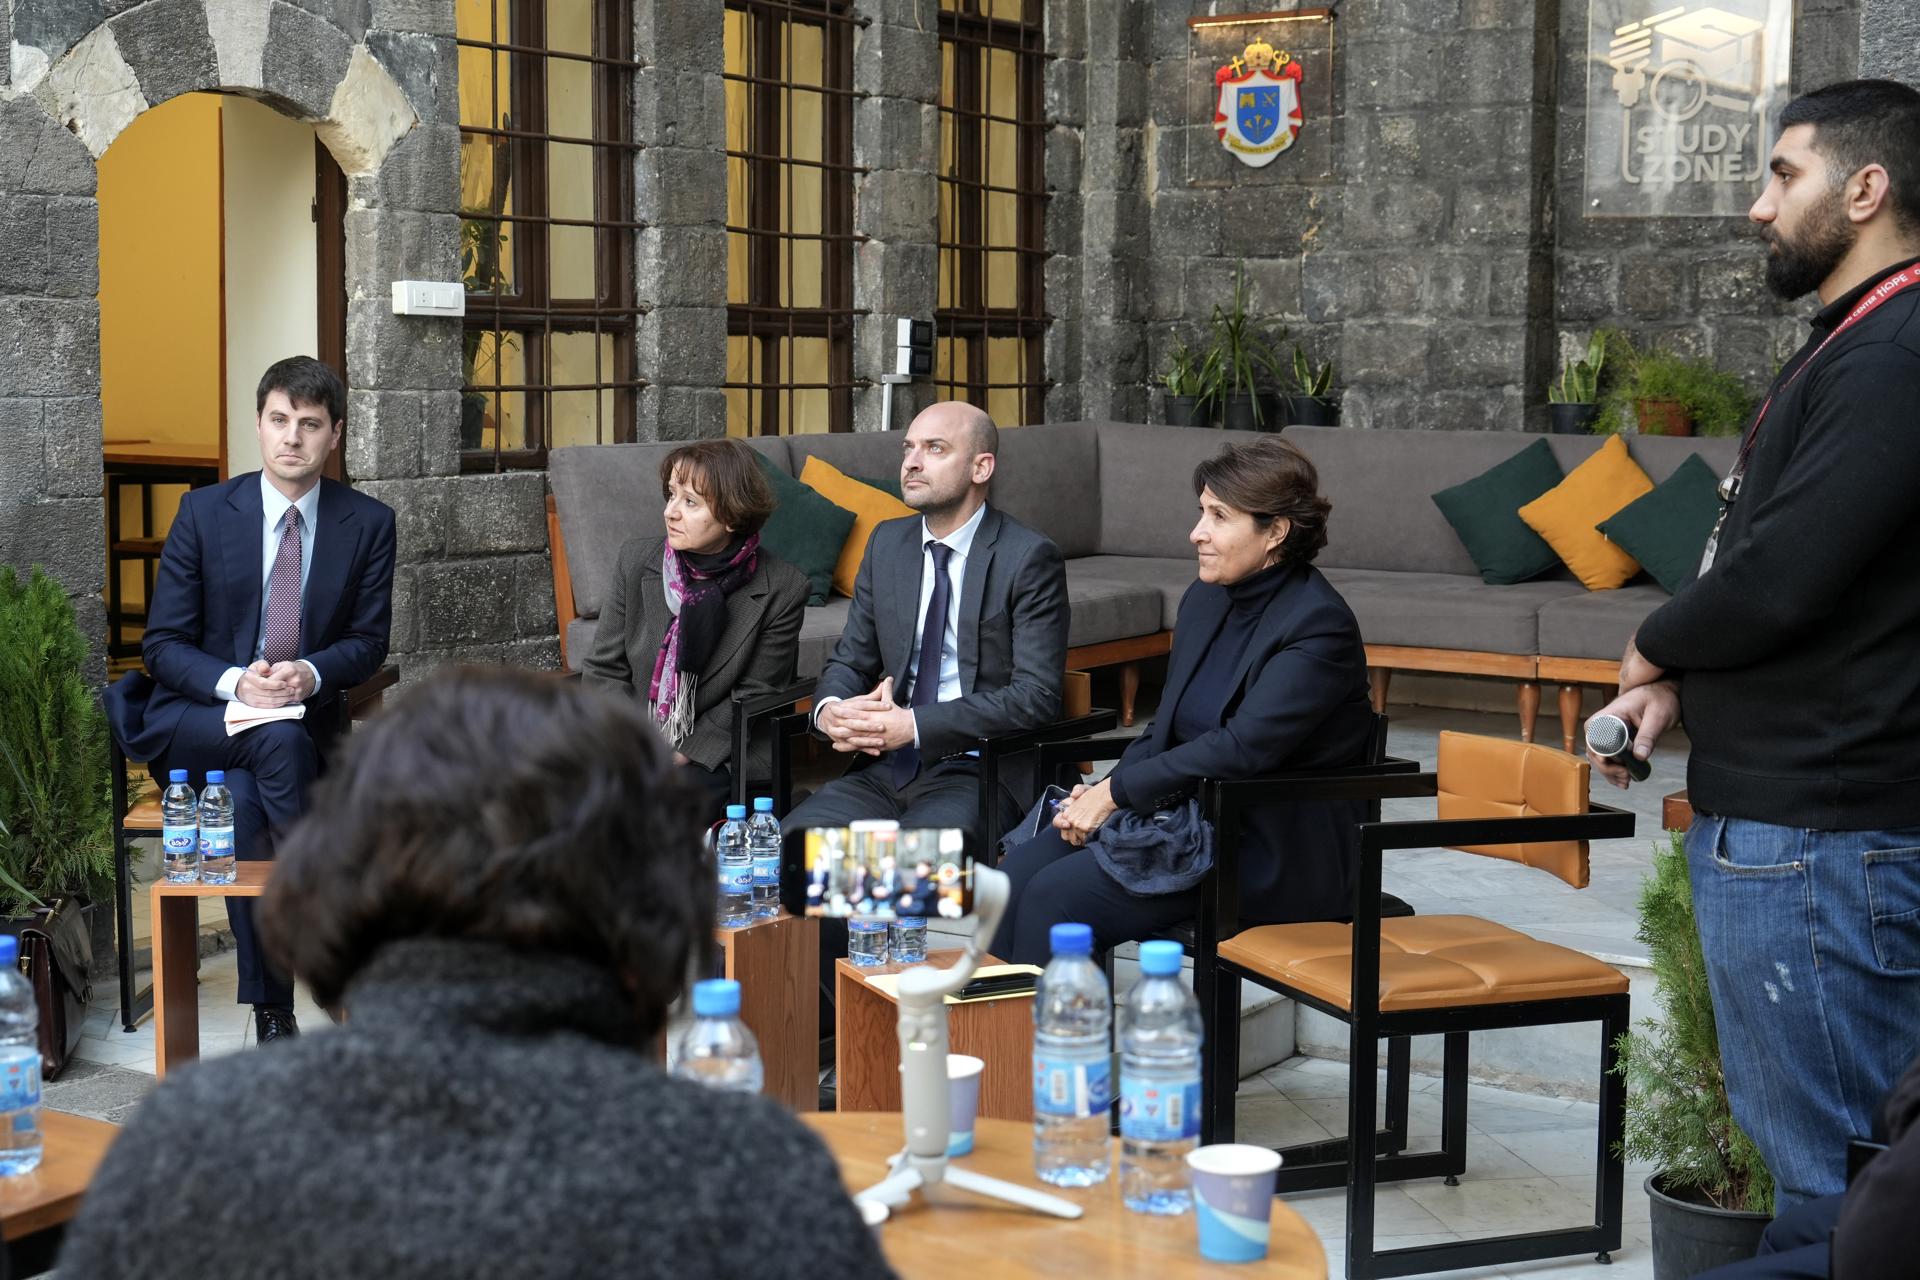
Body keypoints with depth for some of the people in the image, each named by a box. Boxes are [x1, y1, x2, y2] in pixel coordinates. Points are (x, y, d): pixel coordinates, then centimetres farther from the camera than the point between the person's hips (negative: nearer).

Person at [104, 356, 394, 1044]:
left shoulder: (368, 523, 2)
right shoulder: (204, 511, 0)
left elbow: (368, 642, 3)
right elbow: (163, 644, -1)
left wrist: (311, 673, -19)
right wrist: (235, 682, -20)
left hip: (304, 715, 1)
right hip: (194, 717, -1)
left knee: (245, 797, -30)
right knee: (278, 739, -34)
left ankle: (272, 1007, -21)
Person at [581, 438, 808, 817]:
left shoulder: (782, 589, -6)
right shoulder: (636, 559, 4)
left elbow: (753, 697, -5)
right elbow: (605, 671, 5)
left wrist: (681, 758, -14)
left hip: (714, 757, -3)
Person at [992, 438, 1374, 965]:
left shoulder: (1320, 625, -15)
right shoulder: (1205, 600, 11)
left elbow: (1240, 748, -23)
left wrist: (1117, 791, -16)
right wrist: (1099, 795, -4)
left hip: (1272, 852, -8)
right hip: (1178, 814, 8)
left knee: (1057, 895, -22)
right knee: (1017, 874, -13)